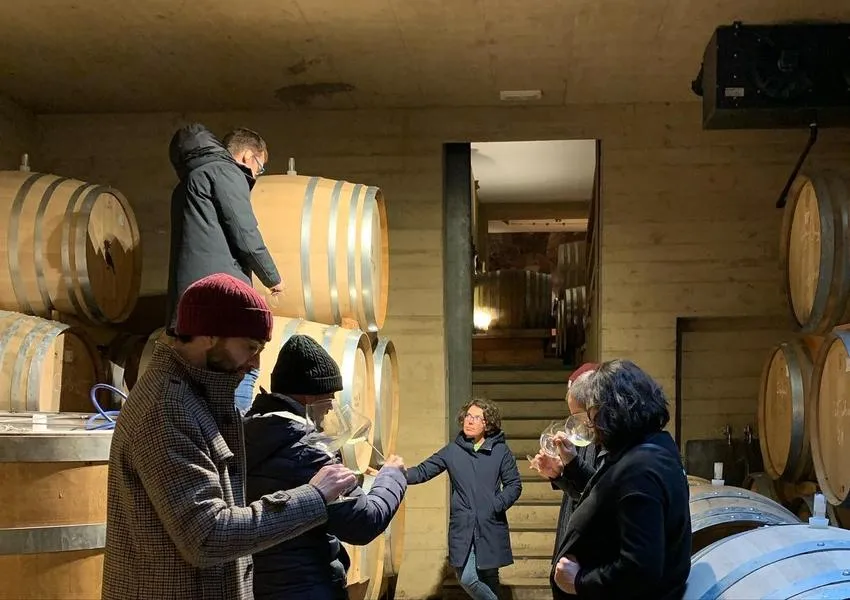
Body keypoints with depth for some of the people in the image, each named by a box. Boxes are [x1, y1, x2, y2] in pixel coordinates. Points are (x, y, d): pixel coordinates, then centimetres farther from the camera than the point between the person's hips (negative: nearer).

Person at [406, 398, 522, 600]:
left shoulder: (500, 451, 1)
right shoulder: (452, 451, 5)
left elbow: (514, 485, 1)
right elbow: (422, 471, 0)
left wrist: (496, 506, -14)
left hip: (491, 527, -1)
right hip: (462, 528, 1)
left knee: (489, 578, 5)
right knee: (467, 579, -4)